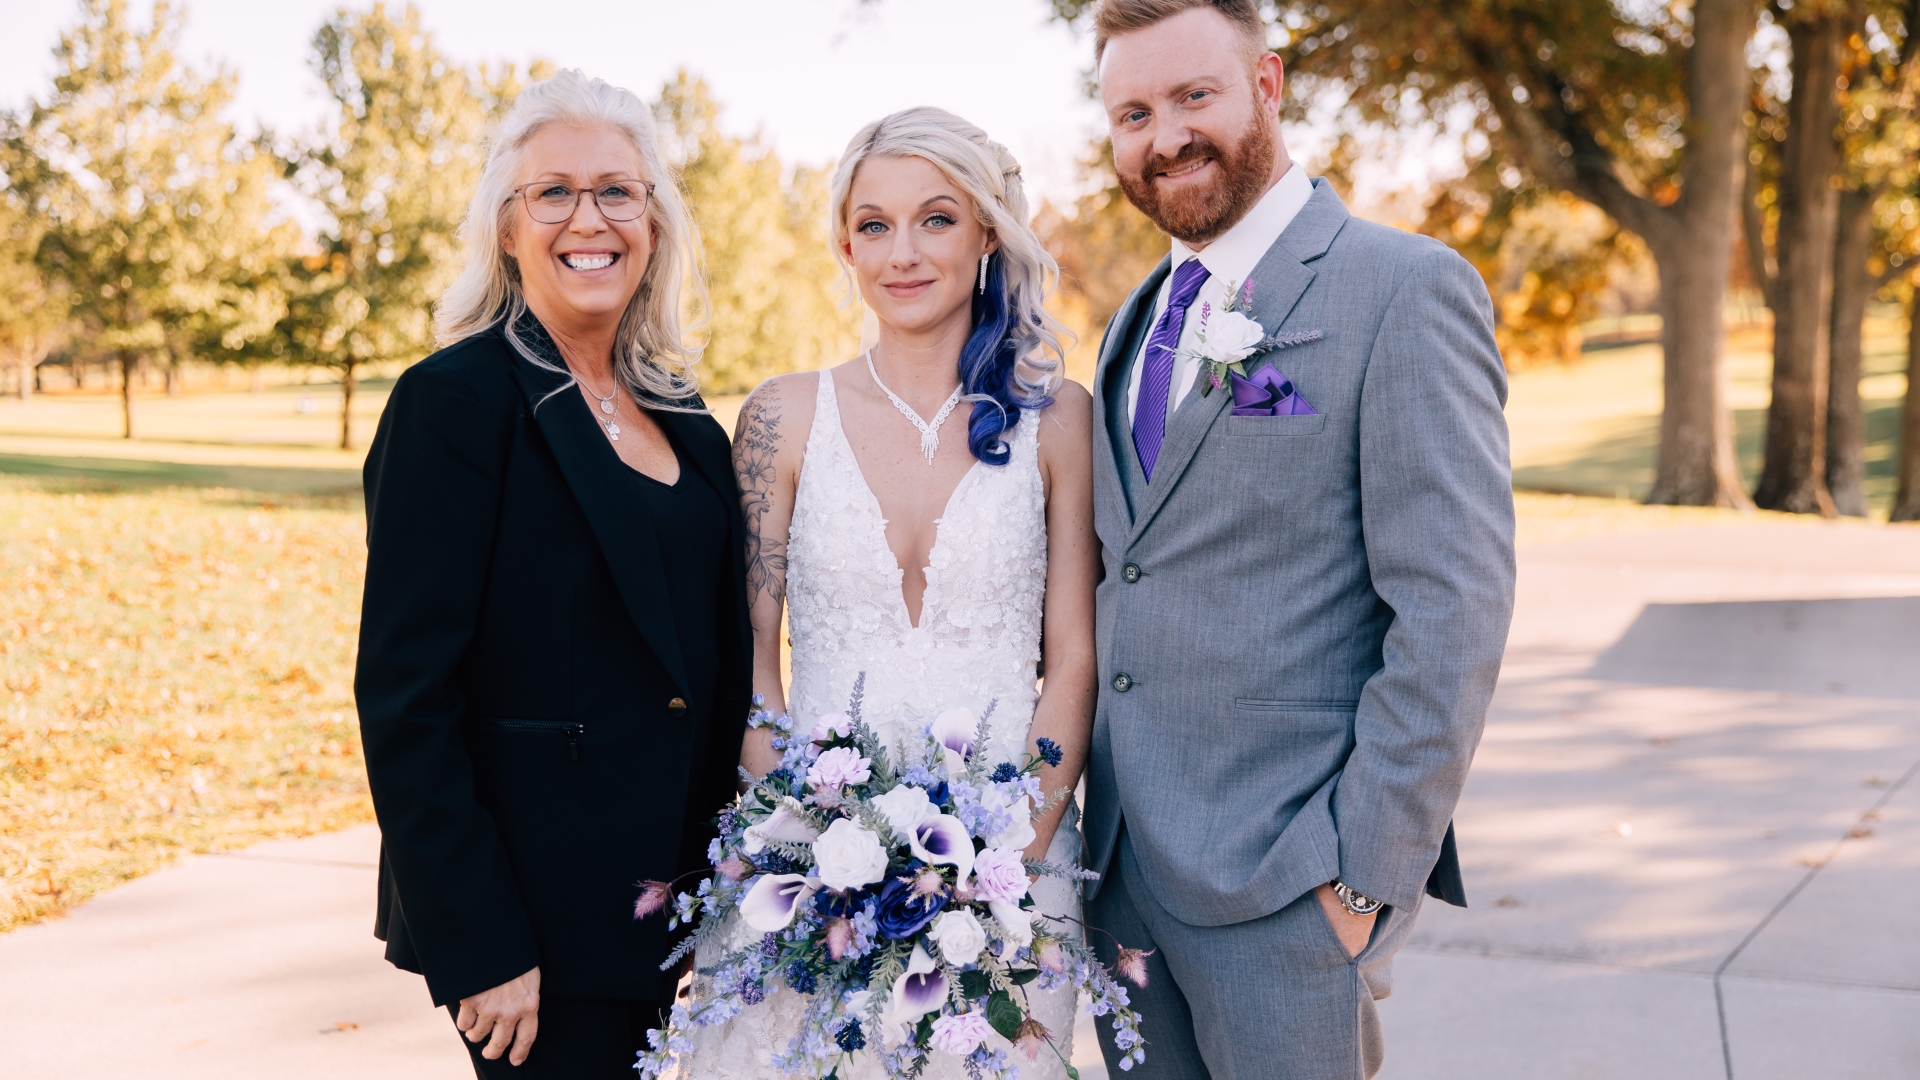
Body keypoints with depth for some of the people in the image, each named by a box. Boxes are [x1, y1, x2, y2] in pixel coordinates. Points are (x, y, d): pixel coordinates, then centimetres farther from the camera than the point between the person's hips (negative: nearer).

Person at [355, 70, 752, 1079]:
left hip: (667, 911, 7)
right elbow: (405, 698, -16)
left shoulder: (685, 424, 9)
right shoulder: (455, 401, -12)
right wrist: (477, 948, -18)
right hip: (535, 928, -7)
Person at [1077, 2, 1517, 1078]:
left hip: (1290, 875, -7)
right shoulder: (1138, 320, 14)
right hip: (1124, 867, 7)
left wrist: (1367, 869, -17)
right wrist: (1090, 806, 10)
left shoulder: (1406, 289, -10)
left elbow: (1454, 612, -15)